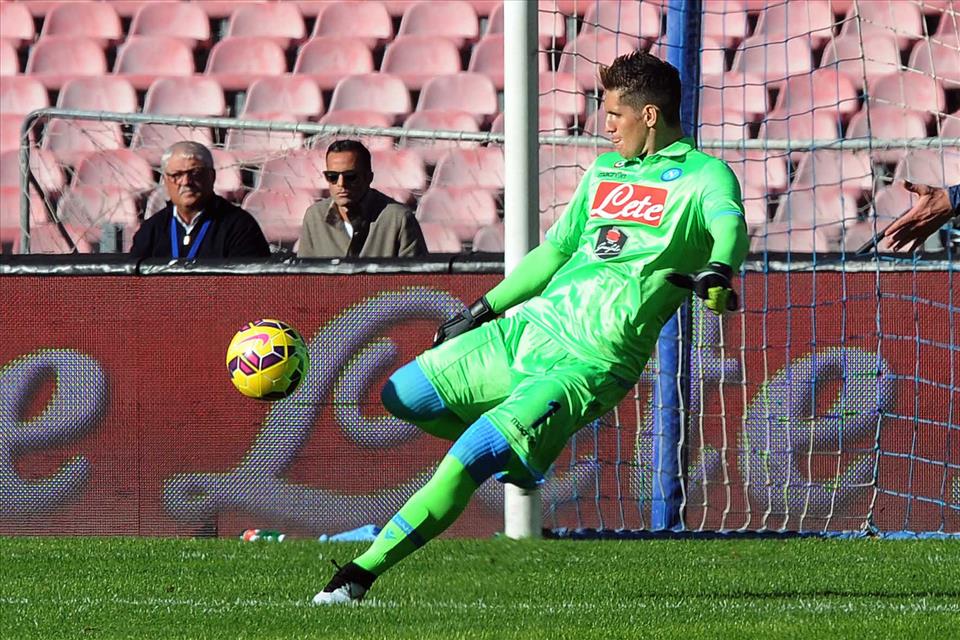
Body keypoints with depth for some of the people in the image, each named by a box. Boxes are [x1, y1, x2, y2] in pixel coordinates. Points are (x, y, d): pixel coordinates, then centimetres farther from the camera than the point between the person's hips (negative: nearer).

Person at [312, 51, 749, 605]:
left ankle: (361, 574, -15)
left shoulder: (704, 176, -4)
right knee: (400, 396, 7)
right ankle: (514, 450, 24)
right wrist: (483, 311, 28)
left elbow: (730, 224, -26)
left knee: (469, 462, -20)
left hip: (590, 360, -8)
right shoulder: (605, 170, 20)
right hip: (529, 326, 8)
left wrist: (718, 271, -49)